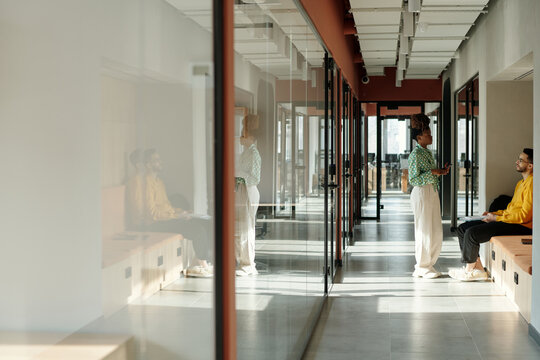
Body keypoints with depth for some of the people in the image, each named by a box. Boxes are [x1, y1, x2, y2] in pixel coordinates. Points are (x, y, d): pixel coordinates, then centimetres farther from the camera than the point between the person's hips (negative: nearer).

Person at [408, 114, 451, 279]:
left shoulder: (428, 153, 15)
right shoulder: (415, 154, -12)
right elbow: (413, 180, -17)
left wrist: (441, 172, 7)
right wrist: (432, 172, -20)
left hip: (433, 192, 9)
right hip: (421, 193, -9)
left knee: (436, 231, 10)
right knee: (424, 231, -3)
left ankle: (429, 264, 20)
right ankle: (422, 268, 6)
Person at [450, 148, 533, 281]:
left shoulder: (531, 183, -13)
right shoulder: (521, 183, 21)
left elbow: (525, 215, -19)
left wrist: (497, 218, -14)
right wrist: (494, 213, 7)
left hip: (521, 227, -11)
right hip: (508, 220, 11)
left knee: (472, 233, -23)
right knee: (462, 228, 3)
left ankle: (468, 270, -4)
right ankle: (478, 268, 0)